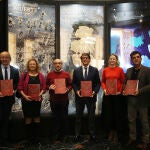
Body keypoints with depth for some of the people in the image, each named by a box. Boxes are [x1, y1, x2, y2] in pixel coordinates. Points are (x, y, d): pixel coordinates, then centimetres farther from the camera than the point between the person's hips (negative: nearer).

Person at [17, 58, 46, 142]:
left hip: (37, 99, 1)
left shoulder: (41, 76, 5)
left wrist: (40, 94, -14)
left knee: (37, 117, 7)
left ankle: (37, 135, 19)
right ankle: (29, 136, 16)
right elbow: (20, 87, 0)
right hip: (27, 100, -1)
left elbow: (44, 87, 2)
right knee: (28, 118, 4)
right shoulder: (24, 75, 2)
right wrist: (24, 96, -13)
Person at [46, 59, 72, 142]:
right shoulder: (50, 74, 6)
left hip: (64, 99, -1)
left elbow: (70, 85, 6)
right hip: (53, 100, 1)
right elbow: (46, 85, 11)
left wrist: (67, 90, -13)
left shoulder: (66, 74, 4)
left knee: (64, 118, 4)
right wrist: (50, 87, -10)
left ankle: (63, 135, 18)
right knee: (56, 118, 8)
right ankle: (57, 135, 21)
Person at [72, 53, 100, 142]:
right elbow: (74, 83, 5)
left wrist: (94, 91, -13)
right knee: (79, 116, 9)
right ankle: (77, 135, 20)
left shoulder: (95, 70, 2)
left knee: (91, 116, 8)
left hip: (91, 97, -1)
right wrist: (76, 91, -11)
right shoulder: (76, 70, 5)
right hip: (79, 96, 1)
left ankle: (92, 135, 21)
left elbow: (98, 83, 2)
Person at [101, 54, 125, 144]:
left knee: (117, 113, 5)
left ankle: (116, 133, 19)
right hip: (107, 95, 2)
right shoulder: (105, 70, 7)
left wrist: (120, 91, -11)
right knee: (108, 113, 6)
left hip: (117, 94, -2)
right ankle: (110, 131, 23)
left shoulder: (120, 69, 0)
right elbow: (103, 81, 11)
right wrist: (104, 89, -5)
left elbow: (123, 82, 1)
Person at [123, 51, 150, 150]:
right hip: (131, 99, 5)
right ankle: (132, 138, 30)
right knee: (131, 120, 14)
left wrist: (140, 91, -24)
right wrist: (124, 90, -4)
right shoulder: (129, 71, 9)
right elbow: (125, 83, 15)